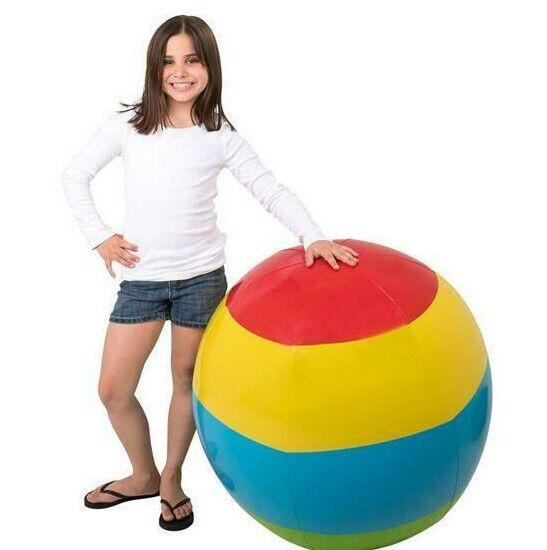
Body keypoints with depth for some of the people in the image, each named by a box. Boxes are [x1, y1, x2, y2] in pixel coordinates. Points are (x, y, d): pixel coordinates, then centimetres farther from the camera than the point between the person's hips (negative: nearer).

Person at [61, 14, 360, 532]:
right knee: (113, 389, 5)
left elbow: (271, 190, -8)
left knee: (187, 380, 12)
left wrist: (314, 237, -23)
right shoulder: (128, 125, -1)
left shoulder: (220, 137, -3)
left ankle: (171, 479, 33)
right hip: (141, 277, 2)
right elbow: (75, 176, 9)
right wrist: (99, 236, -1)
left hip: (201, 277, -1)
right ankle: (143, 475, 30)